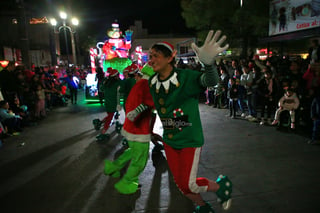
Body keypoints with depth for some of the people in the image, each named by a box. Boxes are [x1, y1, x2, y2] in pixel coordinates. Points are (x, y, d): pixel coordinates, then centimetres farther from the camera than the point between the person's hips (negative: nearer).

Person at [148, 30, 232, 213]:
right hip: (169, 141, 6)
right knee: (181, 184, 17)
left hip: (190, 140, -6)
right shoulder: (152, 82, -4)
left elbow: (210, 81, -44)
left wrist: (208, 63, -63)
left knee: (189, 185, -3)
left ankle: (221, 185, 28)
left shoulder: (185, 77, -23)